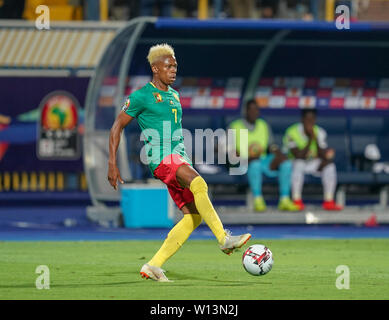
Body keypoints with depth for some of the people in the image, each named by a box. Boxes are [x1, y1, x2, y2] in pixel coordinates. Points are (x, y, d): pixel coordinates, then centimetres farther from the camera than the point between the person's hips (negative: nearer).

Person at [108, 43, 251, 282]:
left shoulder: (174, 95, 19)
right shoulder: (141, 96, -3)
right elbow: (117, 127, -1)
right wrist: (112, 163, -7)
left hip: (179, 158, 8)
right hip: (160, 157, -8)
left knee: (193, 215, -3)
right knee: (198, 184, -33)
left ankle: (153, 266, 0)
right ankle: (225, 239, -36)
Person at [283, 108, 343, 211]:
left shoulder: (320, 132, -5)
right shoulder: (292, 132, -19)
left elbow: (322, 156, -15)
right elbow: (300, 156, -26)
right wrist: (310, 139, -29)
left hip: (313, 164, 4)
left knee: (330, 164, -22)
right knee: (299, 163, -37)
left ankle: (329, 201, -23)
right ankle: (296, 200, -35)